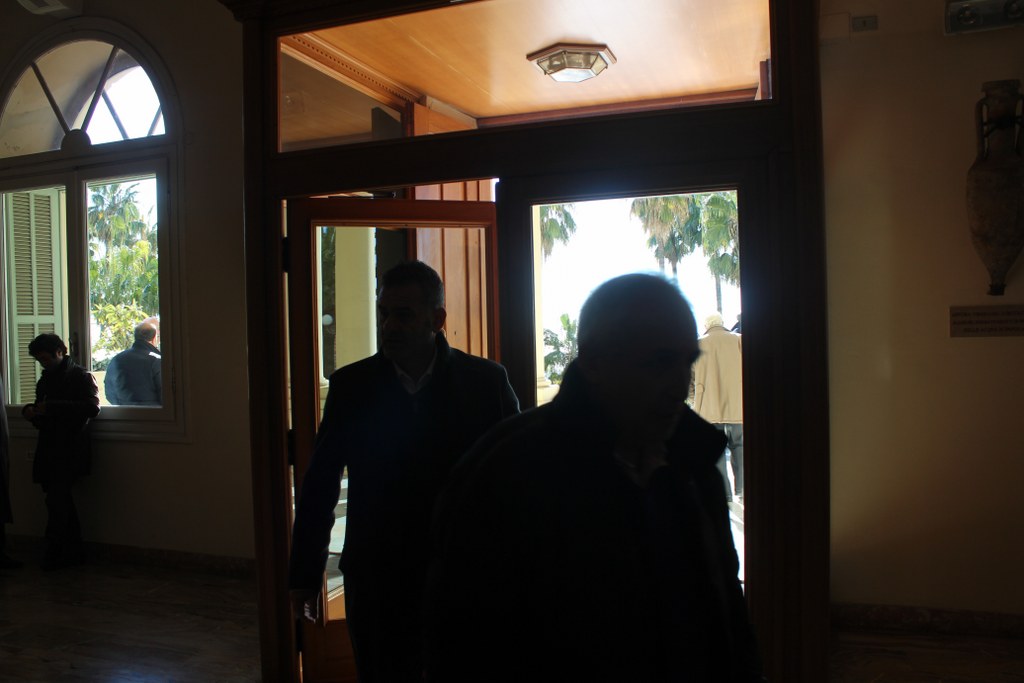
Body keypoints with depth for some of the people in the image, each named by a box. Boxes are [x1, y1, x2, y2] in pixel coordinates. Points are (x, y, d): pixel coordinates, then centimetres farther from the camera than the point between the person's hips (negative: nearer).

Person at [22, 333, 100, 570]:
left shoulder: (80, 376, -4)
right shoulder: (45, 380, 18)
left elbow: (92, 408, -19)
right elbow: (43, 418, 25)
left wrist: (52, 407, -22)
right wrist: (31, 411, 1)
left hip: (69, 451, -7)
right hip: (49, 450, 7)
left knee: (57, 500, -10)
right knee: (61, 501, 9)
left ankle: (54, 553, 0)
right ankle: (73, 552, 16)